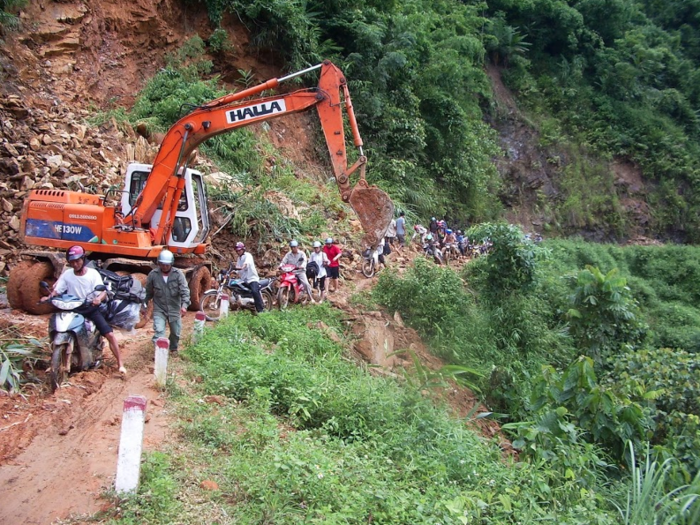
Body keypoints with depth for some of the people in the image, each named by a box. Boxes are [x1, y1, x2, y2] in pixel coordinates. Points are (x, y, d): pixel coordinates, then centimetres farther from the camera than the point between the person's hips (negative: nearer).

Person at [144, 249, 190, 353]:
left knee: (176, 332, 15)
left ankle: (174, 349, 42)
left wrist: (184, 304, -30)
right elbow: (148, 292, 6)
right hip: (159, 309, -1)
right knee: (159, 331, -16)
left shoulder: (178, 274, -10)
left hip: (174, 309, 1)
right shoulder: (153, 275, -6)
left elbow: (185, 290, -17)